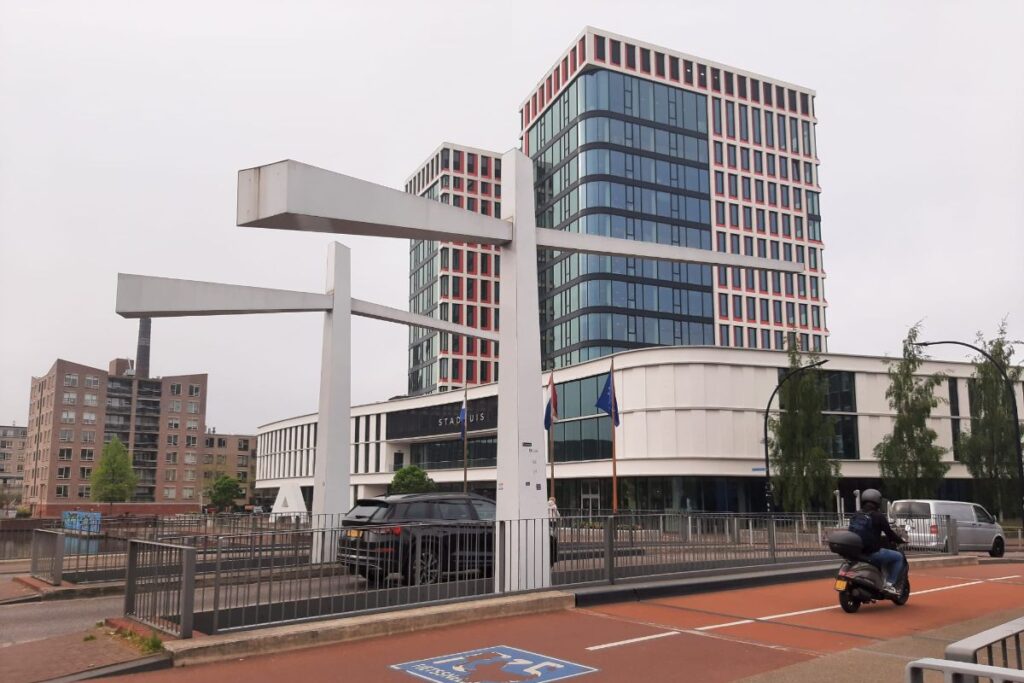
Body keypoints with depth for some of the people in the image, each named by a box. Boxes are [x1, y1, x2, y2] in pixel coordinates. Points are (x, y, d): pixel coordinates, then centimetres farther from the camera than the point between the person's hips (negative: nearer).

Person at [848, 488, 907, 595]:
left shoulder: (855, 516, 10)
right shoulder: (878, 516, -7)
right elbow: (889, 533, -4)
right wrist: (901, 540, 17)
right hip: (872, 553, -7)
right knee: (899, 557, 13)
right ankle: (890, 584, 4)